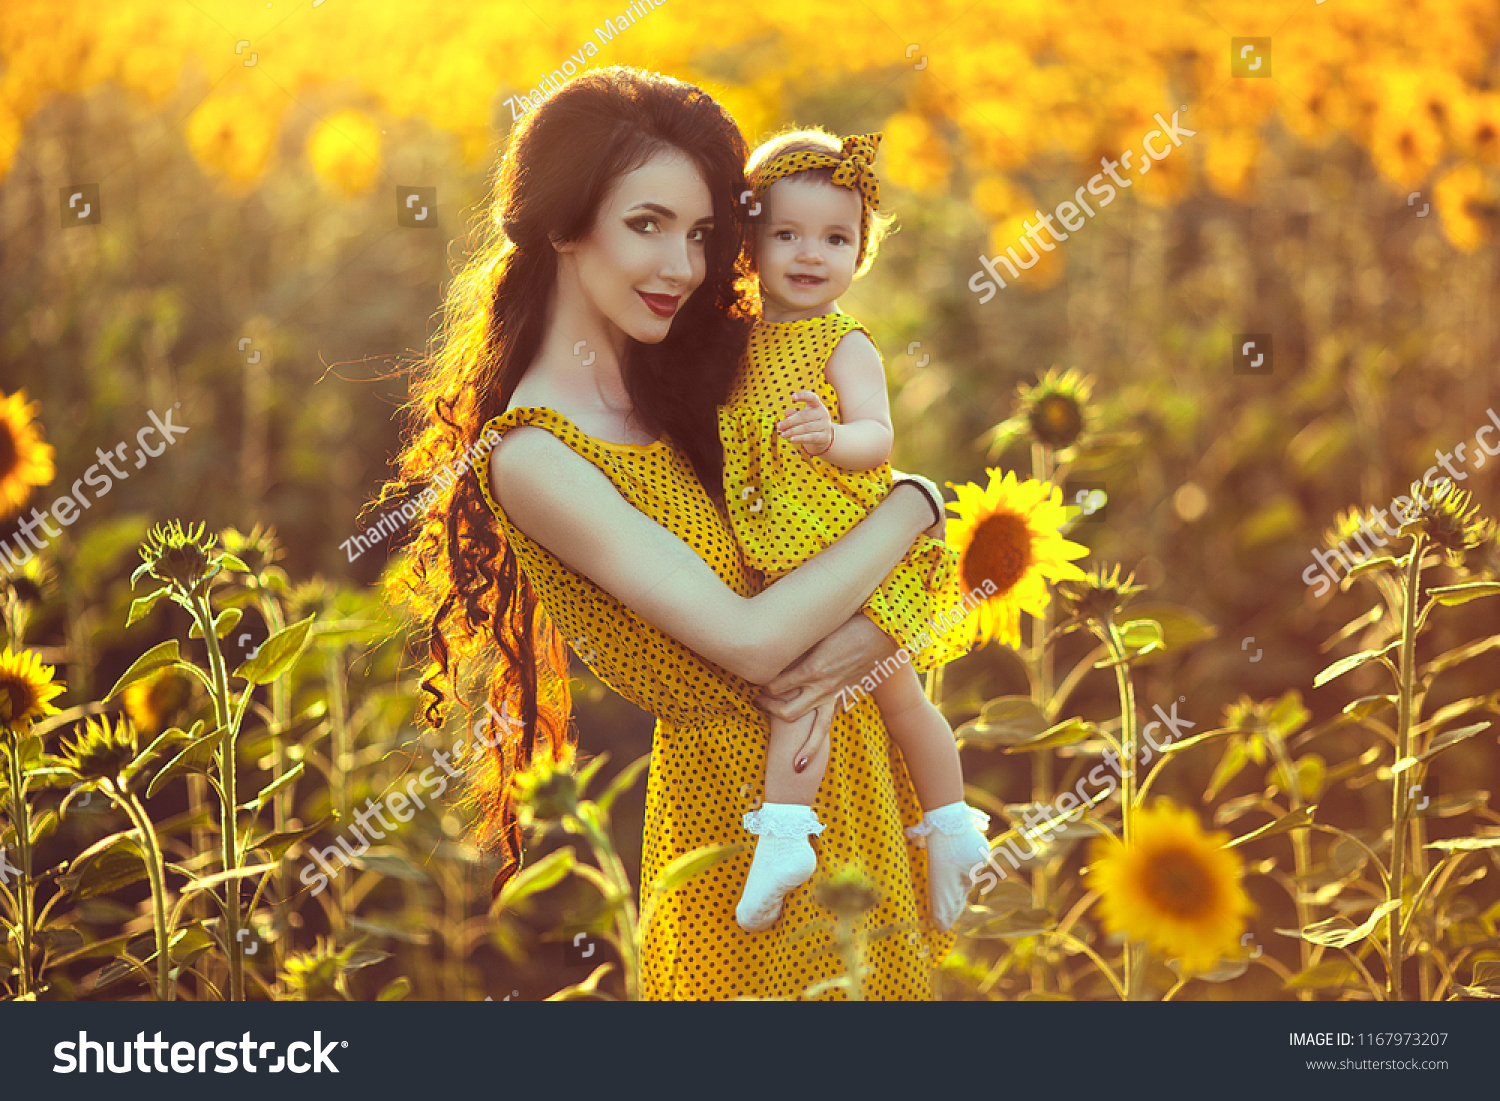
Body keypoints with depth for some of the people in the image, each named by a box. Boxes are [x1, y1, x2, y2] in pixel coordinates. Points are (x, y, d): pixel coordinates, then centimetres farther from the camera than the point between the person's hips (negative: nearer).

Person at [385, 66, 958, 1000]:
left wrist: (868, 632, -20)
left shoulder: (682, 375, 2)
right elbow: (752, 640, -25)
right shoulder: (534, 458, -21)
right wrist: (916, 504, -14)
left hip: (849, 739, 7)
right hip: (743, 791, -7)